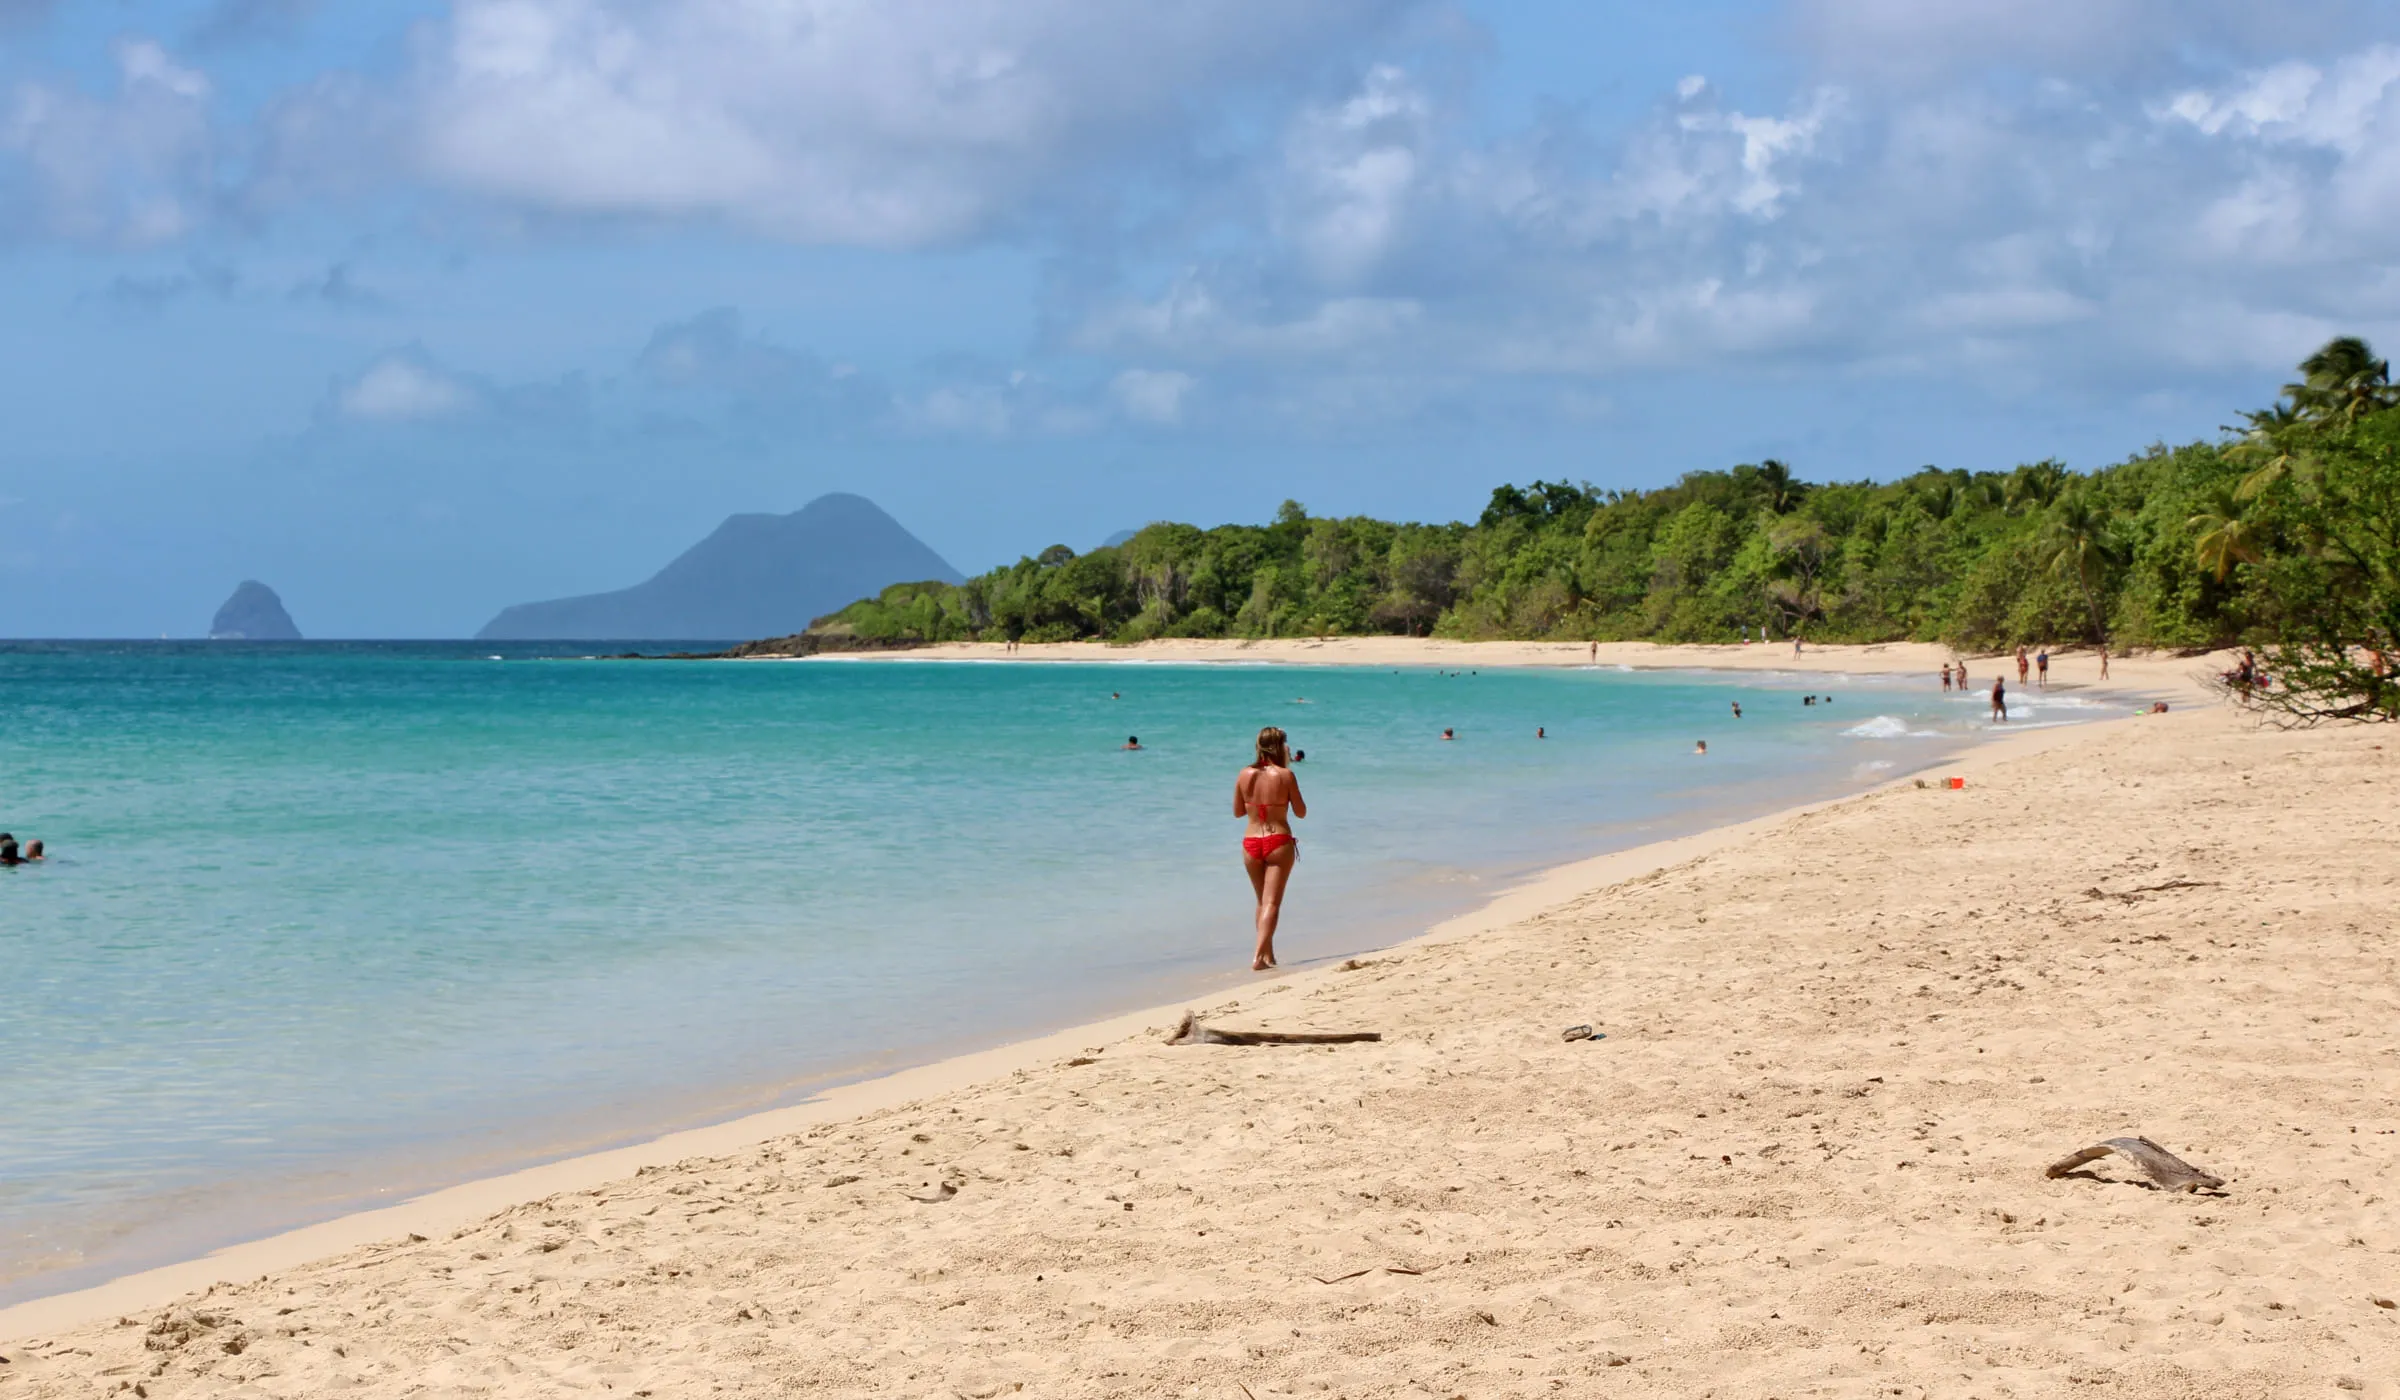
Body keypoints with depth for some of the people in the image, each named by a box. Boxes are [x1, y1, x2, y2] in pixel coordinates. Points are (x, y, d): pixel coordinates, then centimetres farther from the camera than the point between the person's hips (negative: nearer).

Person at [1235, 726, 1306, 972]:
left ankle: (1268, 956, 26)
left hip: (1251, 842, 4)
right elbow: (1300, 812, -3)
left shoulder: (1245, 775, 0)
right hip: (1279, 842, -4)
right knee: (1272, 902, -5)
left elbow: (1238, 811, 9)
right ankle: (1259, 956, -19)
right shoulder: (1285, 775, -10)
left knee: (1263, 901, 19)